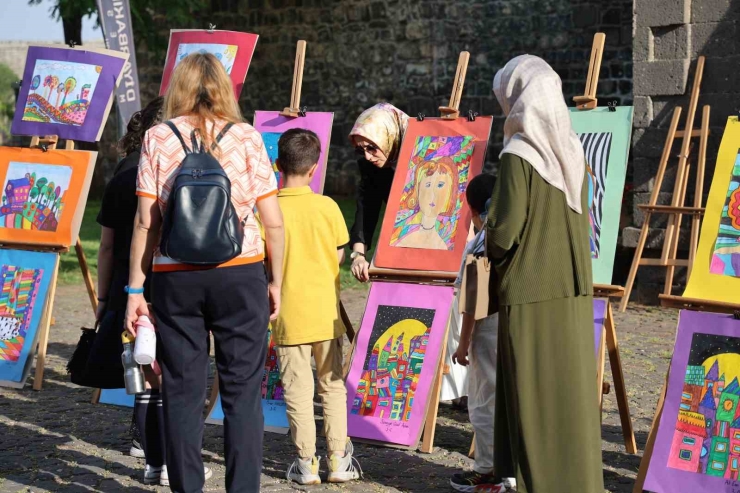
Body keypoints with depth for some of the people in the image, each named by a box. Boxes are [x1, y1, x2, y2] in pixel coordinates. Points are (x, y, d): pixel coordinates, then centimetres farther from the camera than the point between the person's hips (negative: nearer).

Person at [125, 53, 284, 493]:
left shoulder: (158, 139, 3)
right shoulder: (247, 138, 2)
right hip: (240, 274, -1)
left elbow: (146, 222, -1)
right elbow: (273, 221, 0)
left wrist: (135, 289, 3)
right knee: (243, 391, 4)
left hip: (175, 278, 1)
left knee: (183, 392, 7)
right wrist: (276, 282, 10)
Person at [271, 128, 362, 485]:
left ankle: (306, 462, 8)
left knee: (298, 390, 6)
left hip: (290, 315, -2)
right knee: (333, 386, 13)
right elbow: (339, 257, 2)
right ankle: (339, 460, 15)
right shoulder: (328, 207, -7)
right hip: (326, 312, 2)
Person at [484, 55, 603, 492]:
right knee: (572, 392, 12)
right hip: (574, 287, 7)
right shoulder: (574, 150, 7)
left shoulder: (518, 155, -15)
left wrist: (493, 253, 4)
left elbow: (503, 229, -17)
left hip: (530, 292, -7)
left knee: (534, 399, 2)